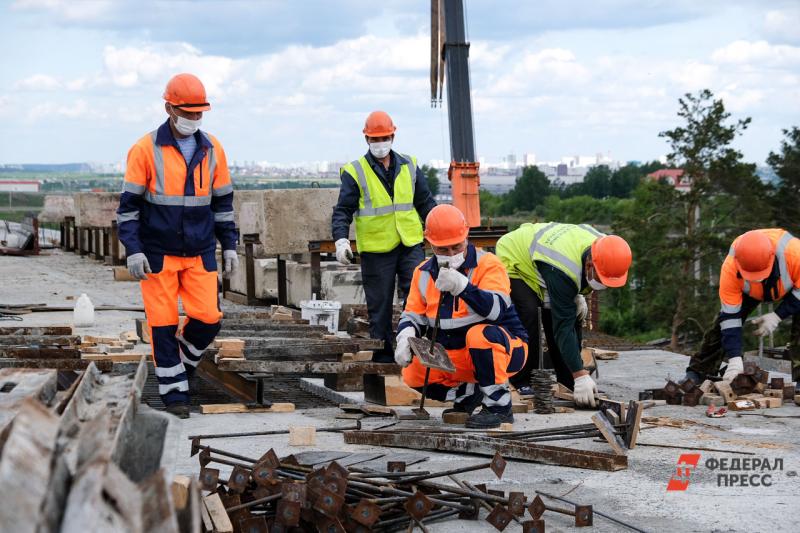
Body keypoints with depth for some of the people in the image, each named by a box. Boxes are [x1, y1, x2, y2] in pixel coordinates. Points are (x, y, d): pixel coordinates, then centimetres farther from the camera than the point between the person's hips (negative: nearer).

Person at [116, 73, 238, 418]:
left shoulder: (212, 150, 5)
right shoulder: (146, 150, -6)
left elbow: (223, 202, 13)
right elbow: (128, 204, -5)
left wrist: (229, 246, 10)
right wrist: (133, 250, -12)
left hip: (200, 253, 3)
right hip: (158, 254, -3)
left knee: (208, 318, -4)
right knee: (163, 323, 0)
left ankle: (183, 360, 24)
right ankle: (174, 390, 11)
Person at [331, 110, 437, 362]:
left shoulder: (409, 166, 11)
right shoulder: (355, 172, 0)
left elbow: (425, 203, 17)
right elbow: (343, 210, -3)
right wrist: (341, 239, -18)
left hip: (411, 245, 2)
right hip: (375, 249, -2)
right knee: (380, 308, 3)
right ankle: (383, 359, 10)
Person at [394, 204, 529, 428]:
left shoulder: (488, 265, -14)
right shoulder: (424, 273, 4)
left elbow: (496, 309, -30)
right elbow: (413, 316, 6)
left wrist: (462, 286, -45)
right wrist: (405, 338, -17)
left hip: (505, 349, -6)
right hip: (458, 358, 6)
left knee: (479, 334, -38)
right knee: (413, 373, -14)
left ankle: (499, 406, -21)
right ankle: (469, 394, 10)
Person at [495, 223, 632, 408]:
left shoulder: (601, 245, -21)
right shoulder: (563, 272, -43)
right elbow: (563, 327, -42)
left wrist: (577, 295, -6)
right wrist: (580, 376, -44)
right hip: (512, 262, -8)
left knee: (573, 314, -2)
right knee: (529, 316, -26)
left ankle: (568, 384, 7)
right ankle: (522, 385, -12)